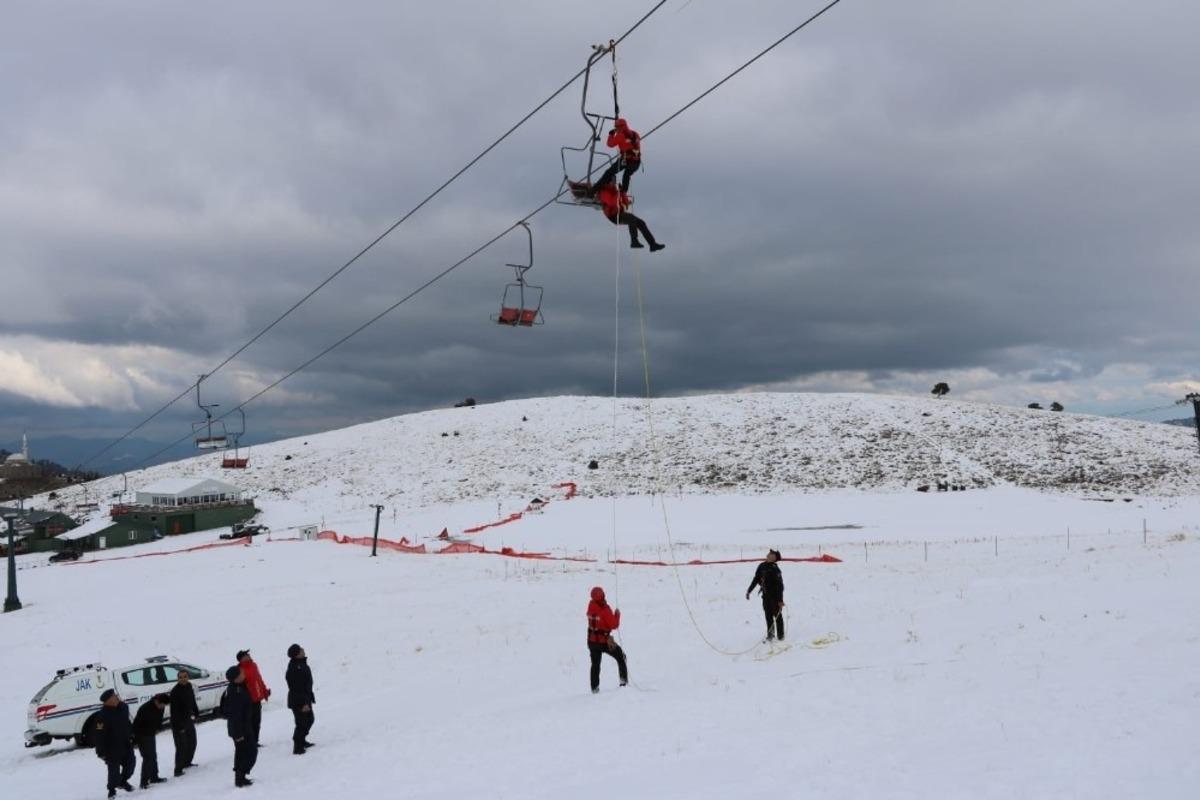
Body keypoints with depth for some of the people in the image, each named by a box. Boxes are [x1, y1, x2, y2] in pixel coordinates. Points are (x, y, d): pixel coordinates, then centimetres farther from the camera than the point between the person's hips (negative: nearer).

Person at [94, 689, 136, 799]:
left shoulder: (123, 707, -1)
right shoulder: (104, 715, -23)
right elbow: (99, 735, -20)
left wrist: (131, 735, 19)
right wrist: (101, 751, -20)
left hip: (126, 744, 7)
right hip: (112, 747, -7)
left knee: (131, 762, 11)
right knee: (114, 769, -2)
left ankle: (123, 781, 36)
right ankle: (112, 789, 18)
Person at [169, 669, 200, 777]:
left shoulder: (189, 688, 5)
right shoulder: (175, 691, -19)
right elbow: (174, 710, -21)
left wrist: (196, 713, 11)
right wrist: (179, 725, -23)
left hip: (189, 720, 8)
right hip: (179, 723, -8)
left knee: (192, 743, 19)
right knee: (181, 747, -10)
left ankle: (186, 763, 37)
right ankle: (178, 769, -3)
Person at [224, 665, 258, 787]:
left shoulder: (236, 688, 7)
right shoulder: (236, 692, -25)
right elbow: (235, 714, -26)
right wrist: (239, 733, -24)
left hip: (243, 727, 10)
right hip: (241, 728, -10)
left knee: (241, 752, 17)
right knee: (251, 751, -3)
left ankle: (240, 777, 24)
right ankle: (240, 777, -5)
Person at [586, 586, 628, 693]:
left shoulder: (591, 605, -5)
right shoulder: (605, 609, -23)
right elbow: (614, 625, -19)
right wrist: (617, 614, -4)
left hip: (591, 640, 5)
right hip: (604, 641, -5)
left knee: (595, 664, 19)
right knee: (621, 657, 16)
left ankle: (594, 688, 19)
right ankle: (624, 680, 13)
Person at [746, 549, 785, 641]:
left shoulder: (775, 569, -17)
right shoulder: (762, 566, 1)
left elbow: (780, 585, -18)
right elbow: (756, 579, 11)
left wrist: (780, 600, -21)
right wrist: (749, 591, 11)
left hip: (775, 595, -5)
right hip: (766, 595, 5)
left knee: (777, 615, 4)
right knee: (768, 616, 9)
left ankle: (780, 635, 14)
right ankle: (770, 634, 19)